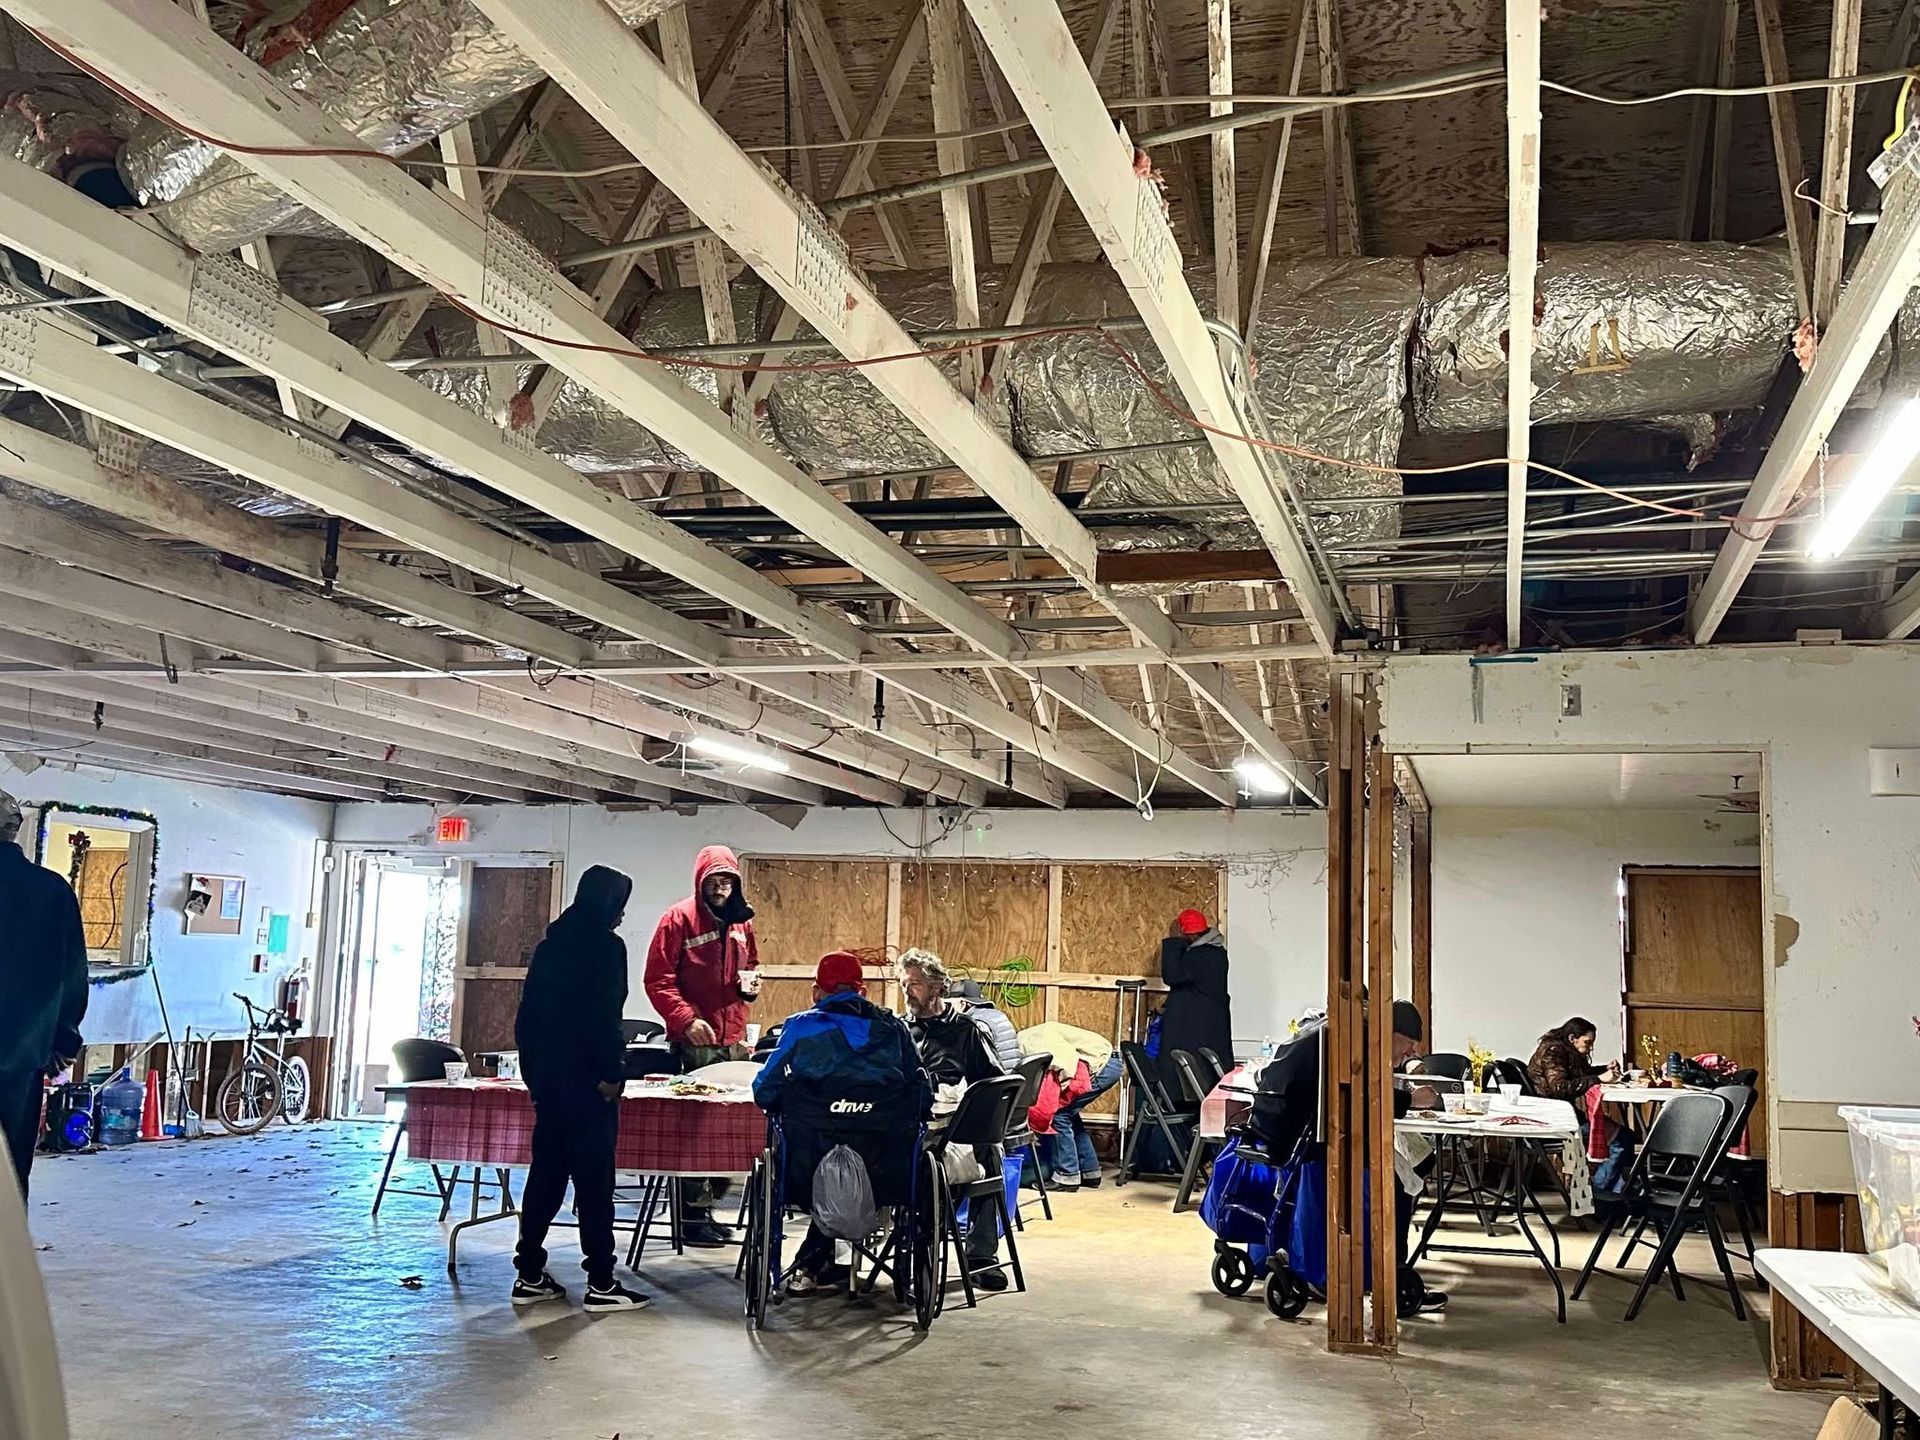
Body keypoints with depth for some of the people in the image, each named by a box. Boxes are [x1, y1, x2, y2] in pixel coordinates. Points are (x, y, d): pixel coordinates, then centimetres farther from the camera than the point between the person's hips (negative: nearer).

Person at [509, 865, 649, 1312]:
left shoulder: (551, 944, 15)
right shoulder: (606, 944, -9)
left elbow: (527, 1014, 16)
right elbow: (604, 1015, -18)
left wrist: (533, 1070, 18)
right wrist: (610, 1073, -14)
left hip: (547, 1076, 8)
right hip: (585, 1079, -8)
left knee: (546, 1174, 12)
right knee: (594, 1179, -3)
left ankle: (529, 1275, 15)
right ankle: (601, 1282, 0)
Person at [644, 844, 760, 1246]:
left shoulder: (741, 921, 14)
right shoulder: (679, 918, -5)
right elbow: (658, 979, -8)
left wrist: (751, 982, 5)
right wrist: (686, 1020, -19)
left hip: (734, 1041, 6)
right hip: (695, 1042, -6)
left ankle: (707, 1204, 17)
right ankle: (693, 1216, 3)